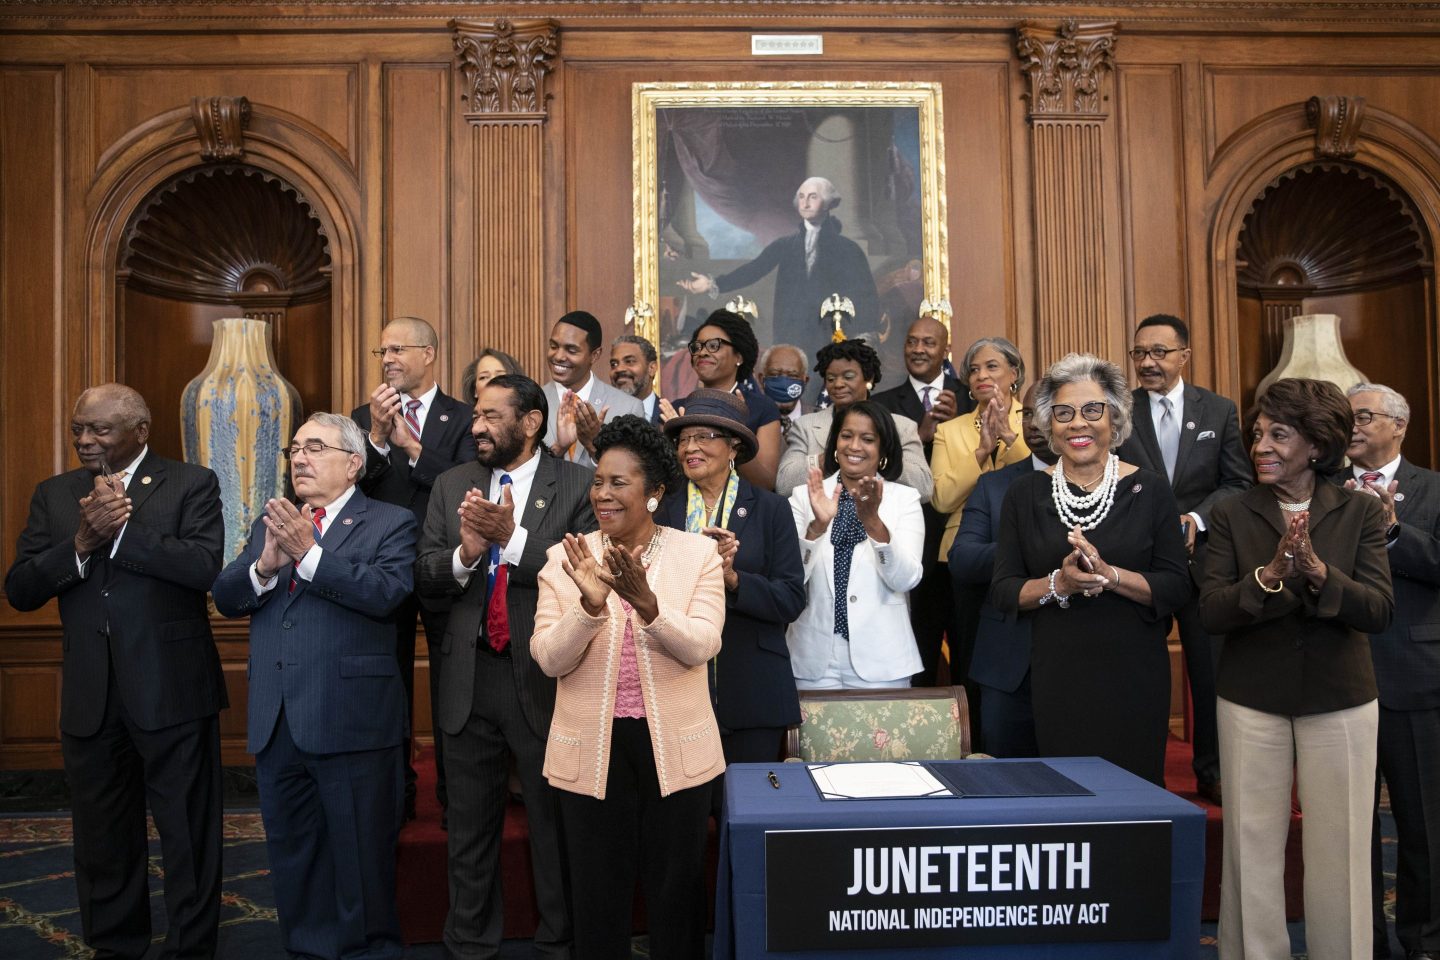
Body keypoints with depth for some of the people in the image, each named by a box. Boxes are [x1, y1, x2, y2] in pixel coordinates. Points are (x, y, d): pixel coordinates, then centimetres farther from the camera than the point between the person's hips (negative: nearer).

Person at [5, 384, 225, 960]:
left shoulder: (191, 485, -4)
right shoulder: (53, 495, 9)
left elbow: (204, 565, -20)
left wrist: (119, 529, -18)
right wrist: (82, 542, -15)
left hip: (172, 692, -4)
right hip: (90, 698, 5)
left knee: (188, 836, 7)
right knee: (102, 841, 18)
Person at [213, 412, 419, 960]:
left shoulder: (390, 523, -4)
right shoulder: (271, 521, 14)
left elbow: (387, 592, -21)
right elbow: (225, 598, 5)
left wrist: (308, 553, -24)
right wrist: (265, 564, -15)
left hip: (349, 722, -6)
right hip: (276, 723, 6)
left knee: (360, 852, 7)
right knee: (290, 852, 19)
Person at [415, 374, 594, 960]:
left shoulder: (579, 486, -7)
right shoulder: (452, 486, 7)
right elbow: (423, 575, 3)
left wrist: (513, 538, -25)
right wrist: (464, 553, -16)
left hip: (545, 676, -4)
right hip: (469, 676, 4)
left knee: (554, 821, 12)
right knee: (470, 824, 19)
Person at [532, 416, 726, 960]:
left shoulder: (698, 553, -5)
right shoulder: (565, 559, -2)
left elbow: (700, 648, -16)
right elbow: (550, 660, -9)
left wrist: (645, 601, -31)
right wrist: (590, 604, -26)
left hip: (675, 747, -1)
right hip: (591, 749, 1)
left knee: (676, 888, 15)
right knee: (597, 892, 15)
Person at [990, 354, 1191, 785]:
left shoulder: (1149, 490, 0)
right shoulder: (1025, 494, 3)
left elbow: (1177, 588, -4)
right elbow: (1002, 592, 0)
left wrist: (1111, 575, -19)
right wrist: (1057, 583, -16)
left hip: (1134, 679, 0)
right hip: (1056, 680, 1)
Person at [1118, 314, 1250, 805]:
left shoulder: (1219, 411, 3)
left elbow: (1238, 482, 2)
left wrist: (1197, 518, -14)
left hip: (1203, 558, 1)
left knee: (1211, 670, 10)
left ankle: (1211, 772, 27)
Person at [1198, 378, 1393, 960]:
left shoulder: (1360, 513, 1)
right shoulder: (1231, 516, -1)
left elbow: (1379, 610, -9)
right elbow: (1210, 613, -9)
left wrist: (1317, 570, -26)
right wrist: (1269, 575, -25)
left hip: (1339, 703, 0)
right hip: (1251, 702, 0)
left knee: (1339, 853, 9)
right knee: (1252, 848, 7)